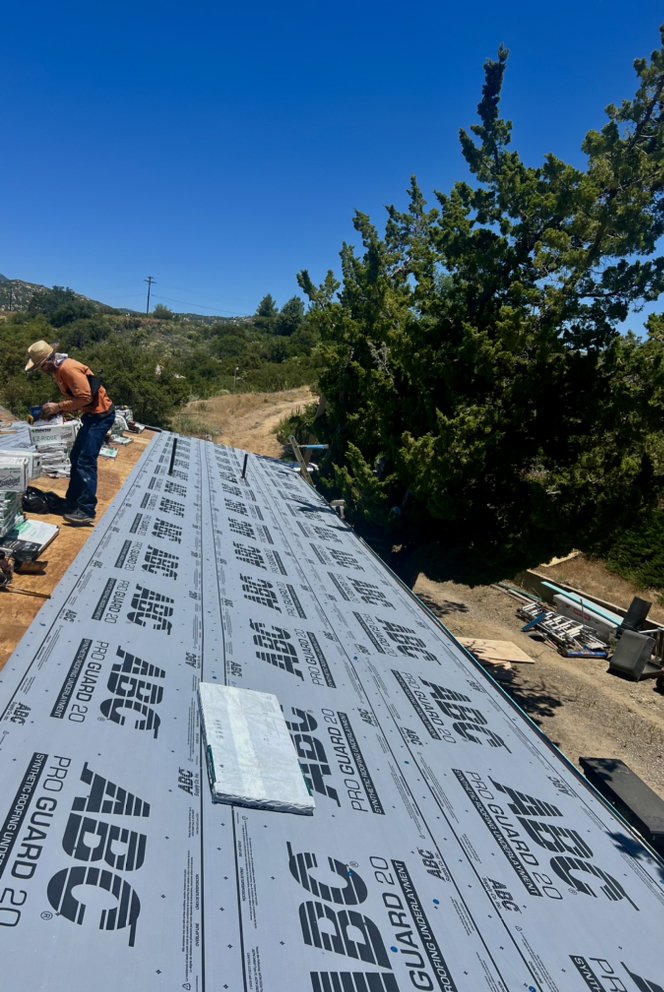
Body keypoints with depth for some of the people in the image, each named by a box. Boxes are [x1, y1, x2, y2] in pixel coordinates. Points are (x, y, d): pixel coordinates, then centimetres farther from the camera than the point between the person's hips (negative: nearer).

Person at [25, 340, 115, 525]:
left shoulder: (68, 368, -19)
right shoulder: (59, 369, 13)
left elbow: (85, 397, -25)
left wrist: (58, 407, -17)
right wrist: (56, 409, 5)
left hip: (100, 414, -11)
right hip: (92, 414, 11)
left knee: (85, 462, -13)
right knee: (76, 459, 15)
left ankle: (86, 511, -12)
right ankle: (73, 502, 24)